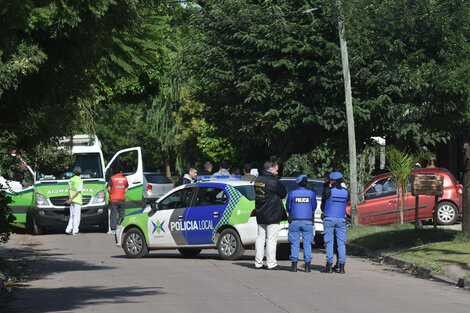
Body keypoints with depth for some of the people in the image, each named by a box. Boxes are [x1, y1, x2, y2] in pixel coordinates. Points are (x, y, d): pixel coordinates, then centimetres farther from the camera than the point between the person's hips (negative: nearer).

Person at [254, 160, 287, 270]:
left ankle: (258, 262, 13)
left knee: (260, 237, 12)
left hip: (260, 215, 7)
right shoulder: (273, 181, -16)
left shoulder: (258, 180, 8)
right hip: (272, 216, -7)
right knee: (271, 239, -3)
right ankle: (271, 263, -3)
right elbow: (283, 193, -6)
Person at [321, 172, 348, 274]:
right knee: (341, 243, 5)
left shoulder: (330, 190, -9)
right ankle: (341, 266, 2)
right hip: (341, 219, 3)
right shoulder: (345, 191, 3)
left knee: (329, 243, 1)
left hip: (329, 219, -3)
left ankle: (329, 266, -3)